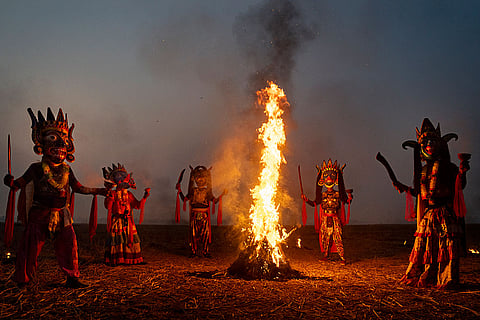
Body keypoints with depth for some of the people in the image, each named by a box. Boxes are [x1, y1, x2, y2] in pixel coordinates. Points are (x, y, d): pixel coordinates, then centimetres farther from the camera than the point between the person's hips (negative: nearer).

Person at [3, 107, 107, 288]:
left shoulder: (66, 170, 10)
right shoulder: (37, 168, -1)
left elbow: (78, 188, 20)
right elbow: (20, 183, -2)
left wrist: (97, 191, 19)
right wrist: (10, 182, -25)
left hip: (61, 215, 3)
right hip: (39, 214, -3)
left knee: (69, 245, 1)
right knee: (31, 247, 1)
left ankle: (72, 278, 12)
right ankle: (22, 279, 16)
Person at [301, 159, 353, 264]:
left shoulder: (338, 194, 3)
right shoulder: (323, 195, 8)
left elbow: (346, 201, 5)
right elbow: (314, 203, 15)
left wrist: (349, 198, -15)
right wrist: (306, 199, 4)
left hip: (335, 219, -3)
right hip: (325, 219, 3)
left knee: (338, 238, -8)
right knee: (325, 237, 8)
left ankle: (342, 257, -7)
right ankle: (326, 255, 22)